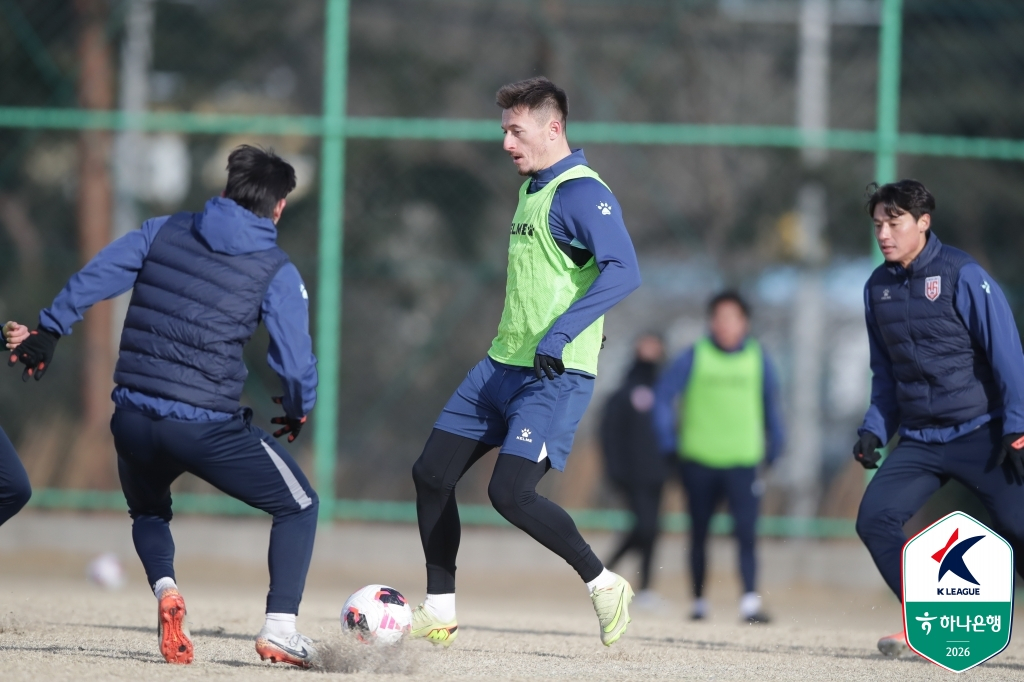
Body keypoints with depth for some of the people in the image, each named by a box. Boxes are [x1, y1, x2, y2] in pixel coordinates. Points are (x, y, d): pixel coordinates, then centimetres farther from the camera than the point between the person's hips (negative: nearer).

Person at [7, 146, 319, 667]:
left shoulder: (162, 233, 10)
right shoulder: (277, 272, 1)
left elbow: (94, 277, 5)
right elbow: (296, 362, 2)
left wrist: (48, 331, 12)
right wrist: (297, 412, 21)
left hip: (132, 420, 4)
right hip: (208, 426, -4)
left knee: (147, 512, 32)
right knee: (298, 507, 16)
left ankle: (164, 588, -1)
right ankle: (279, 628, -1)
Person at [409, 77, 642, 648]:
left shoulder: (582, 194, -16)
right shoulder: (532, 187, 14)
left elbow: (623, 272, -29)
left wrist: (561, 333, -35)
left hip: (555, 374, -10)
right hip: (503, 363, 10)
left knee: (511, 493, -20)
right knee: (432, 474, 6)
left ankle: (605, 585, -1)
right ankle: (439, 615, 16)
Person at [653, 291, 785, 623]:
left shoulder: (757, 358, 5)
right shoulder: (695, 357, 0)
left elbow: (772, 405, 16)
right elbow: (664, 395, 4)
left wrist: (773, 449, 12)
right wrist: (670, 443, -1)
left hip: (743, 462, -1)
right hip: (699, 460, 1)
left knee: (747, 532, -15)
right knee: (699, 534, 10)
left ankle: (750, 602, -22)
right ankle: (699, 600, 22)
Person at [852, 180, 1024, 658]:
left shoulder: (963, 277, -11)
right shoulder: (878, 287, 7)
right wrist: (874, 429, 6)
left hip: (980, 436, -5)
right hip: (918, 441, 5)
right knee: (874, 518, -12)